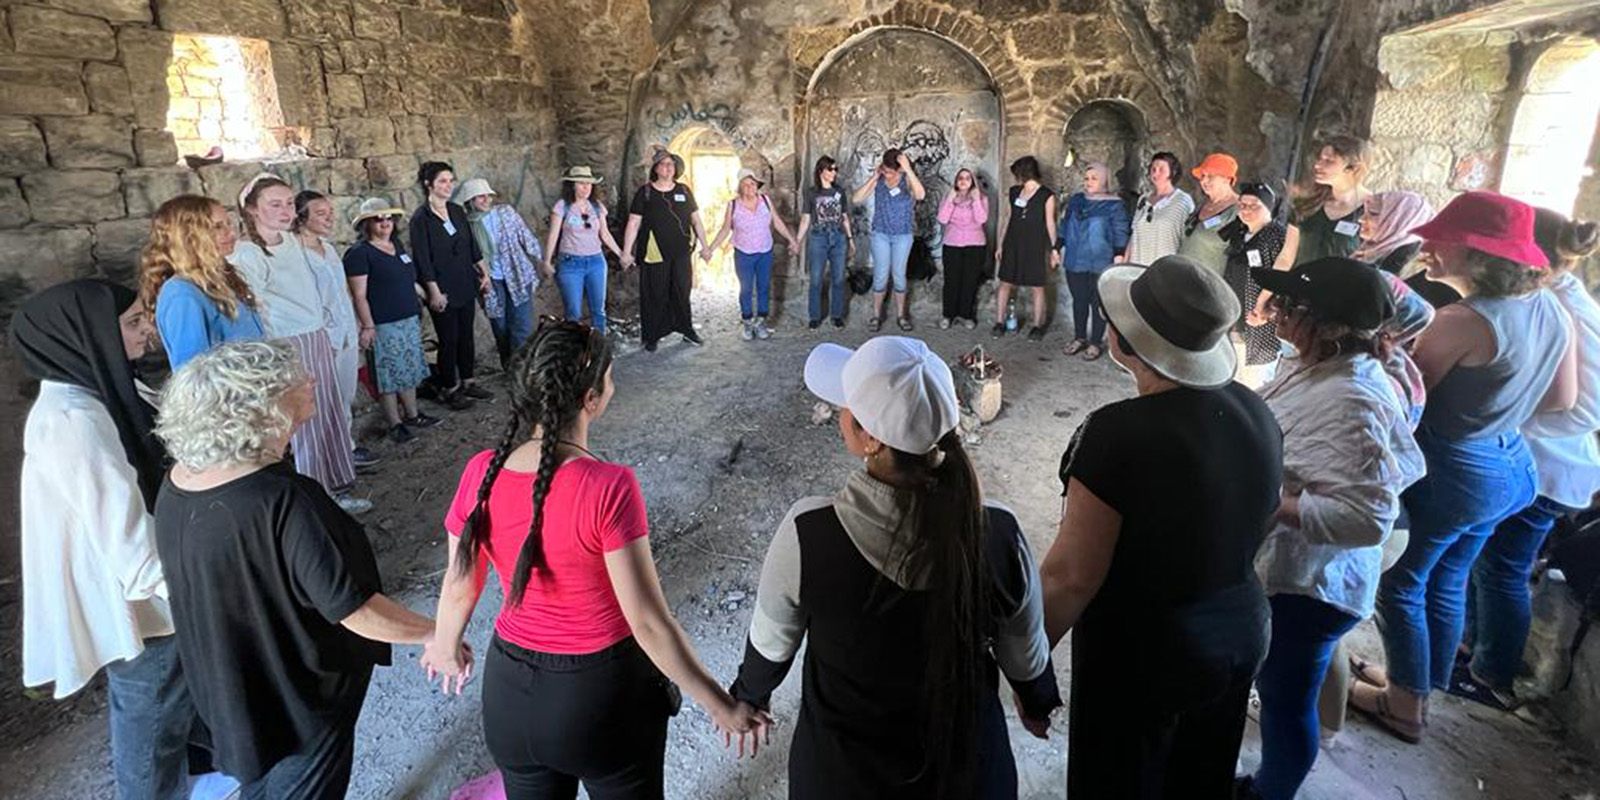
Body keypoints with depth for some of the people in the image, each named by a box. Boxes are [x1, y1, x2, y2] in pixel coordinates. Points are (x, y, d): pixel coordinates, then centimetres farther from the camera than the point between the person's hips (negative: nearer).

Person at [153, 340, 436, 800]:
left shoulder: (178, 481, -10)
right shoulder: (281, 503, -35)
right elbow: (356, 610, -30)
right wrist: (437, 634, -17)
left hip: (224, 688, 7)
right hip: (301, 704, -7)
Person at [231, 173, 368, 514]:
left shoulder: (292, 241, 8)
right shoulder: (247, 255, -14)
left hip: (319, 339, 8)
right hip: (290, 347, -8)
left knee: (331, 415, 13)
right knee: (308, 424, -1)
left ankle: (338, 491, 26)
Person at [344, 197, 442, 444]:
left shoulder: (397, 245, 12)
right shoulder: (359, 253, -10)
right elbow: (359, 295, -13)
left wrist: (418, 311, 21)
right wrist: (367, 326, -18)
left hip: (409, 321, 8)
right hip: (383, 326, -8)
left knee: (410, 369, 14)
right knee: (389, 374, -1)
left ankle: (412, 415, 25)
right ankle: (395, 424, 6)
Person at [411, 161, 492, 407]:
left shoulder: (457, 211, 7)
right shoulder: (420, 218, -12)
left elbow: (473, 246, 13)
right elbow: (423, 259, -14)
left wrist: (484, 273, 11)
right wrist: (434, 292, -16)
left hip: (466, 285, 6)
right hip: (443, 290, -6)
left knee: (466, 334, 12)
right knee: (449, 339, 1)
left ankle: (467, 382, 25)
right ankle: (447, 389, 15)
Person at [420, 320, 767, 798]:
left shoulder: (482, 473, -13)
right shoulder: (609, 488, -28)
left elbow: (460, 586, 1)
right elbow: (648, 624, -24)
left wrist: (447, 646, 22)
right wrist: (721, 707, -13)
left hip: (510, 691, 4)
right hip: (603, 695, -4)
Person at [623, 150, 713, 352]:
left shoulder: (683, 191, 9)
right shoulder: (645, 192, -1)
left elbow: (696, 220, 15)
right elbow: (633, 224, -2)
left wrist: (705, 246, 13)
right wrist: (626, 252, -6)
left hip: (681, 253, 3)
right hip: (654, 254, -3)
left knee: (682, 292, 10)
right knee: (655, 296, 2)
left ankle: (687, 330, 24)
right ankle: (651, 337, 13)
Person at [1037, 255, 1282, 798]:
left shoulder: (1118, 433, -29)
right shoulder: (1255, 411, -6)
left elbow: (1071, 575, -26)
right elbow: (1261, 522, 10)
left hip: (1137, 655, -6)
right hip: (1241, 636, 7)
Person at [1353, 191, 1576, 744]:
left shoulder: (1462, 321, -27)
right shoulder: (1551, 309, 0)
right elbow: (1562, 398, 10)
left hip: (1449, 472, -8)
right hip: (1511, 468, 8)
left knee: (1400, 584, 10)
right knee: (1446, 582, 22)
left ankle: (1406, 705, 24)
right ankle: (1423, 686, 38)